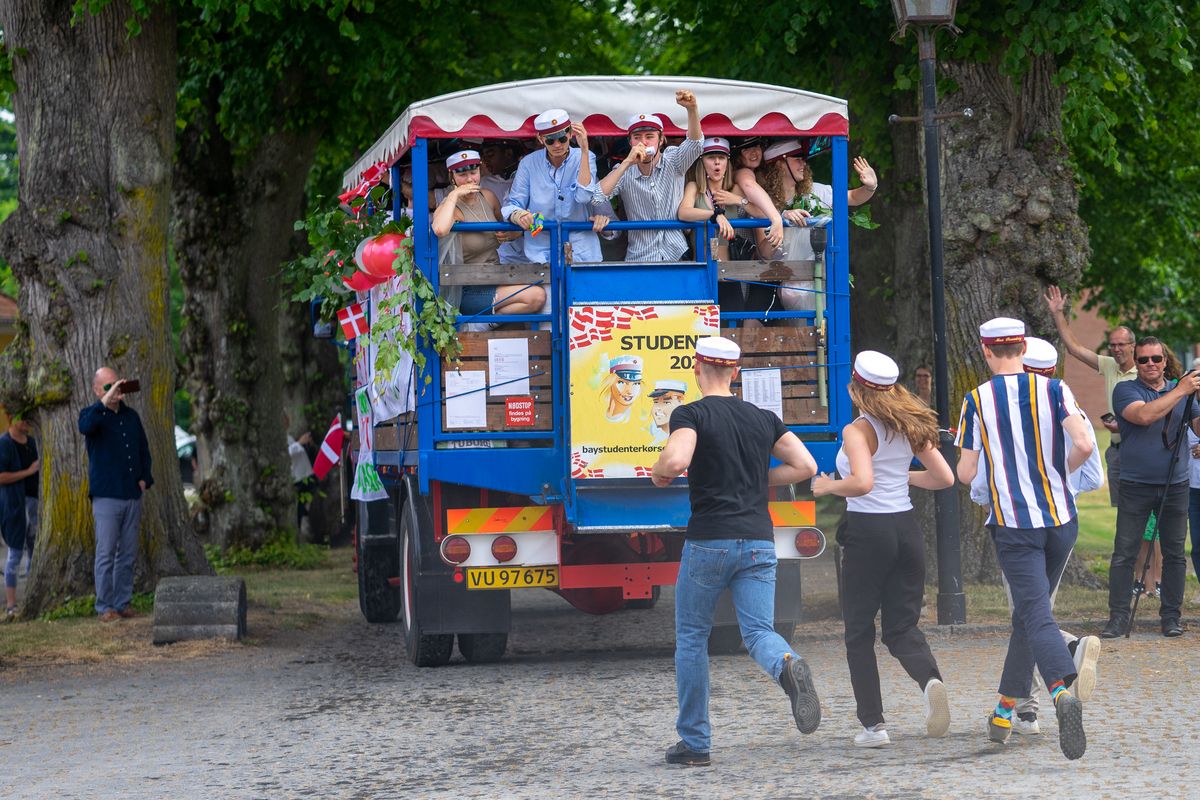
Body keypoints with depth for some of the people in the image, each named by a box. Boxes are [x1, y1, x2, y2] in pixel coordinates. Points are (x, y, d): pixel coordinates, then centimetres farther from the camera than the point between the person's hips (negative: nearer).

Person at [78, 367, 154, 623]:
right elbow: (85, 426, -28)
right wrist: (106, 401, -33)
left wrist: (144, 479, 7)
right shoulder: (93, 414, -2)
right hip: (106, 495, -5)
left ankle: (123, 603, 13)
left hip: (132, 495, 5)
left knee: (128, 554, 7)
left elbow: (144, 450, 22)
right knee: (106, 552, -6)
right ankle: (105, 606, -3)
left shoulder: (131, 416, 14)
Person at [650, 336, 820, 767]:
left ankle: (695, 742, 13)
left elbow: (676, 459, -23)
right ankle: (788, 667, -37)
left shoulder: (691, 415, -4)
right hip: (759, 540, 4)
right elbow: (806, 466, 10)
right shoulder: (762, 419, 12)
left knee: (691, 637, 11)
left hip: (709, 541, -4)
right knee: (759, 631, 0)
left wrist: (658, 472, -1)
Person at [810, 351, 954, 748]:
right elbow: (945, 478, 10)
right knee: (902, 626, 10)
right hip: (906, 528, 5)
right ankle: (930, 679, -22)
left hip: (868, 532, -5)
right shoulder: (910, 427, 7)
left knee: (859, 631, 8)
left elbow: (862, 482, -27)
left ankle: (873, 723, 5)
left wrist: (828, 487, -9)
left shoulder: (858, 431, -12)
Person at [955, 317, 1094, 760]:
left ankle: (1062, 690, -38)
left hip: (1013, 524, -3)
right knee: (1028, 613, 17)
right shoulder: (1054, 390, 0)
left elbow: (965, 473, -1)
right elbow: (1084, 445, -12)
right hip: (1061, 519, 3)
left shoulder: (977, 400, -3)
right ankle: (1003, 714, 23)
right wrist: (1063, 470, 9)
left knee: (1036, 615, -10)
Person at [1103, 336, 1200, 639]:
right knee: (1124, 554, -5)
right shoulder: (1126, 390, -1)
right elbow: (1144, 415, -20)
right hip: (1135, 486, -3)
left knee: (1175, 554, 4)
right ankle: (1118, 617, 0)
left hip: (1175, 487, 3)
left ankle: (1171, 616, 11)